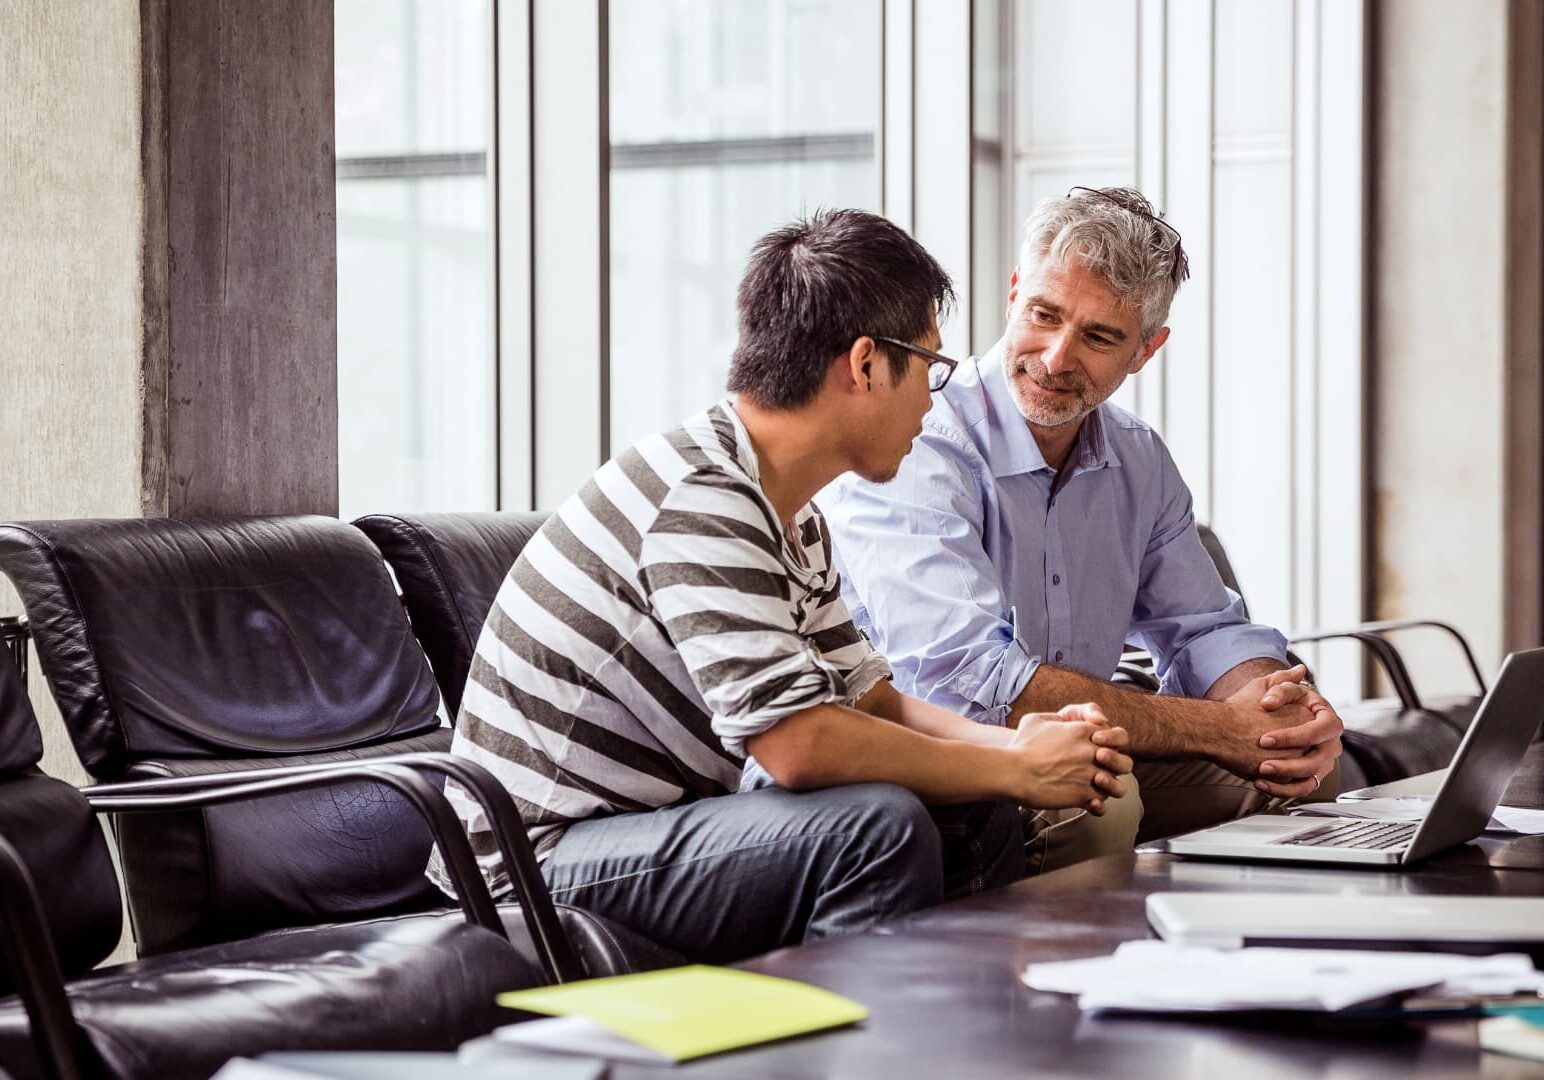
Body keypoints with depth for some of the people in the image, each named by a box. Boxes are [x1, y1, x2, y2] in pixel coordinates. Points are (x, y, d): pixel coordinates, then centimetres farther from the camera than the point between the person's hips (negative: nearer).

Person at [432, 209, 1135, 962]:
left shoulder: (791, 516, 10)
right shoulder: (701, 502, -23)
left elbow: (866, 696, 12)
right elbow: (798, 744, -30)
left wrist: (1012, 743, -7)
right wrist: (1017, 770, -19)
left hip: (653, 824, 10)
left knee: (976, 817, 4)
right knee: (879, 825, -27)